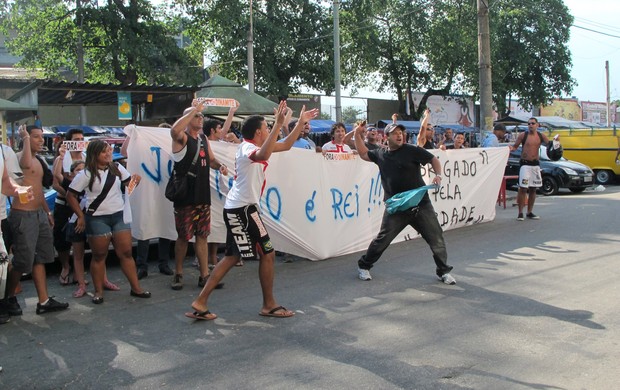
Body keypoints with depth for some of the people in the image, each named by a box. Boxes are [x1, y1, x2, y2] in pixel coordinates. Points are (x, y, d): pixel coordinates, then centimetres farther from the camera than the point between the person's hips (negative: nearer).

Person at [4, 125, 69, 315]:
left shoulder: (39, 160, 16)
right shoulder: (18, 156, -13)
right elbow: (26, 164, -40)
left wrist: (47, 212, 26)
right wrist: (25, 139, -27)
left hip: (39, 214, 9)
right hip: (23, 215, -9)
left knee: (40, 259, 10)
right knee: (23, 260, -2)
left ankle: (44, 302, 16)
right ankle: (9, 297, 20)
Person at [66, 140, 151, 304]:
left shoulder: (117, 168, 4)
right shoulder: (86, 174, -8)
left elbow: (129, 183, 17)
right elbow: (71, 195, -3)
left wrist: (135, 181, -7)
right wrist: (81, 216, -5)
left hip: (119, 216, 4)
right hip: (97, 219, -4)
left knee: (126, 253, 5)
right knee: (99, 256, 5)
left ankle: (136, 288, 11)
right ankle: (98, 291, 16)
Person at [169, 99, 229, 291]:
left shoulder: (203, 138, 14)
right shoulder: (182, 137, -7)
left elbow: (210, 159, 25)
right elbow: (174, 129, -31)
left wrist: (220, 166, 3)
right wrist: (194, 109, -25)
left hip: (203, 196, 6)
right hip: (185, 196, -6)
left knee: (202, 236, 9)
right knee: (184, 237, 1)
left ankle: (204, 275, 14)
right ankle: (178, 274, 18)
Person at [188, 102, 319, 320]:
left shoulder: (255, 147, 15)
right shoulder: (247, 148, -15)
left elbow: (286, 146, 23)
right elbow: (263, 155, -41)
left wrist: (301, 122, 19)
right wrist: (278, 124, -42)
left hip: (237, 208, 10)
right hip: (243, 208, -10)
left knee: (232, 257, 11)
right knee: (268, 253, 0)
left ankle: (201, 302, 9)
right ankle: (269, 305, 14)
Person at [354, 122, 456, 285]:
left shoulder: (412, 150, -3)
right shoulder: (380, 154, 8)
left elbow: (433, 160, 1)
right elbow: (364, 154, 24)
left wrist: (438, 175, -16)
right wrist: (357, 135, 15)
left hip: (420, 204, -1)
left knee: (436, 238, 2)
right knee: (382, 239, 1)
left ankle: (443, 271, 20)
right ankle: (363, 266, 21)